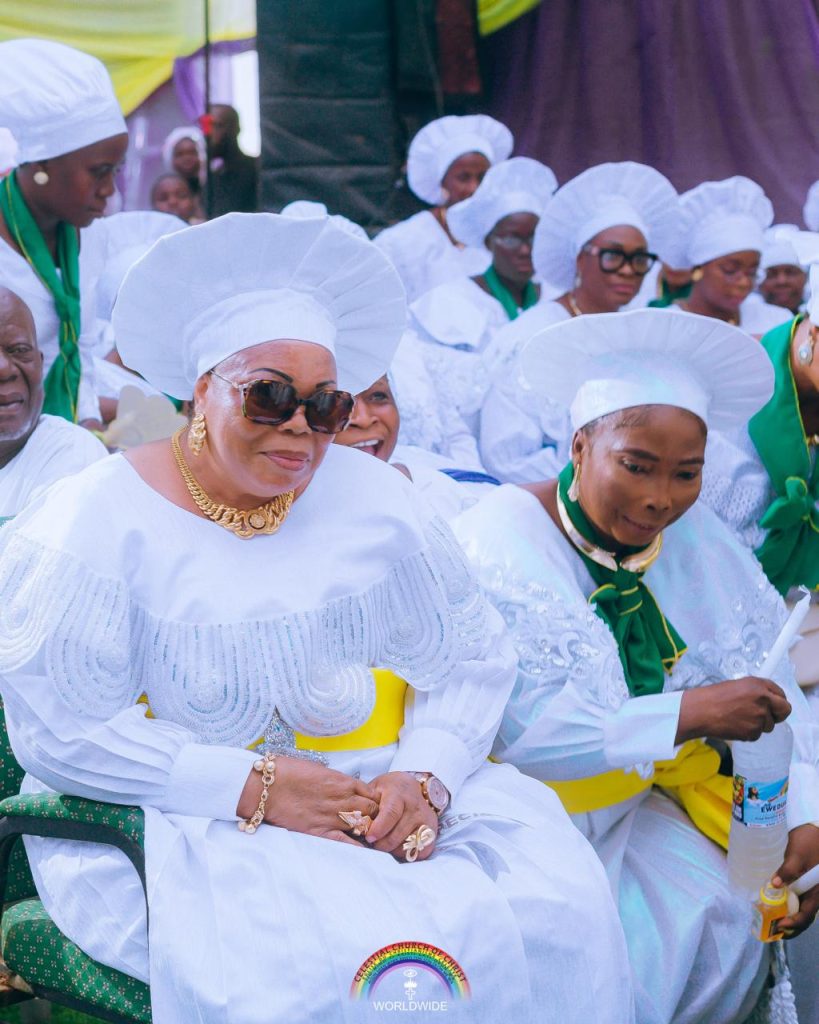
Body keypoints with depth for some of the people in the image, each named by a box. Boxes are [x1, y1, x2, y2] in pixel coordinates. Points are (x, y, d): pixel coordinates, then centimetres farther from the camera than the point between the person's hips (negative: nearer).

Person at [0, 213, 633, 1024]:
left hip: (376, 794, 5)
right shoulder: (98, 524, -6)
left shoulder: (372, 499, 7)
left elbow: (472, 661, 7)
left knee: (558, 896, -16)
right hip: (183, 819, -4)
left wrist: (425, 778, -13)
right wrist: (251, 789, -18)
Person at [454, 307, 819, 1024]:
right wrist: (691, 713, -25)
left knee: (737, 933, -12)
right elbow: (521, 730, -24)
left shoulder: (694, 537, 1)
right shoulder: (501, 540, -16)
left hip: (641, 802, 5)